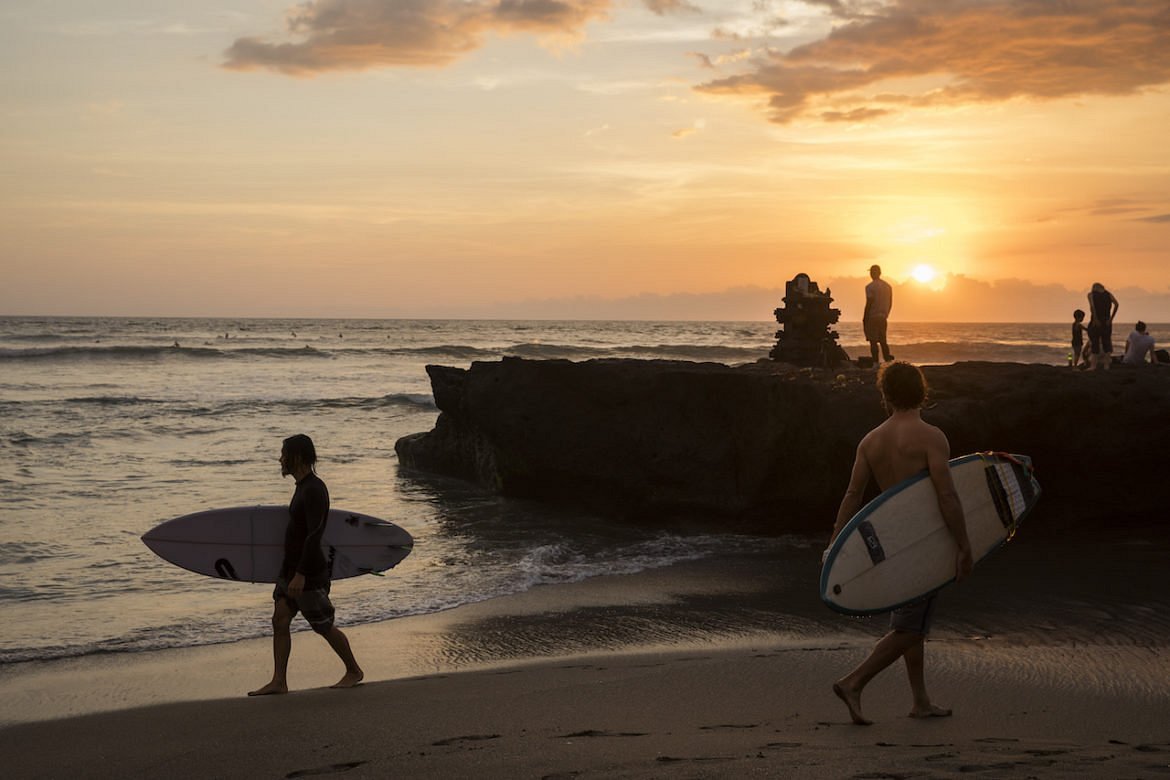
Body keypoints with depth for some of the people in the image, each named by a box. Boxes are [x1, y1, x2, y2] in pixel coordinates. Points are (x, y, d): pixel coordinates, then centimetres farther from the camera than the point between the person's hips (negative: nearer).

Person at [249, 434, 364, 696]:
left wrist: (301, 575, -30)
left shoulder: (314, 489, -20)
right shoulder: (303, 486, 11)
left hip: (309, 574, -9)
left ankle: (354, 671, 20)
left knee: (324, 627, 3)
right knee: (279, 621, 1)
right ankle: (279, 681, 1)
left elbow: (314, 534, -26)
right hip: (290, 569, 9)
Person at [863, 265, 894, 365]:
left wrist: (864, 318, -6)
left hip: (872, 317, -6)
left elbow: (869, 304, -12)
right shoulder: (888, 286, 11)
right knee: (883, 341, 12)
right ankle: (888, 361, 7)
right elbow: (890, 303, 14)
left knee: (873, 341, -3)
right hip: (883, 318, 6)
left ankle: (876, 363, -7)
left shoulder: (870, 287, -10)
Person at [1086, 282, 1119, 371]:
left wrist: (1095, 319, -17)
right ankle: (1107, 365, 9)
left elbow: (1092, 306, -16)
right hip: (1106, 322, 3)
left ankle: (1094, 366, 0)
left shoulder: (1091, 294, 3)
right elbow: (1116, 304, -5)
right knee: (1106, 343, 11)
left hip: (1096, 321, -2)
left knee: (1095, 344, 2)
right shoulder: (1108, 294, 11)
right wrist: (1111, 318, -5)